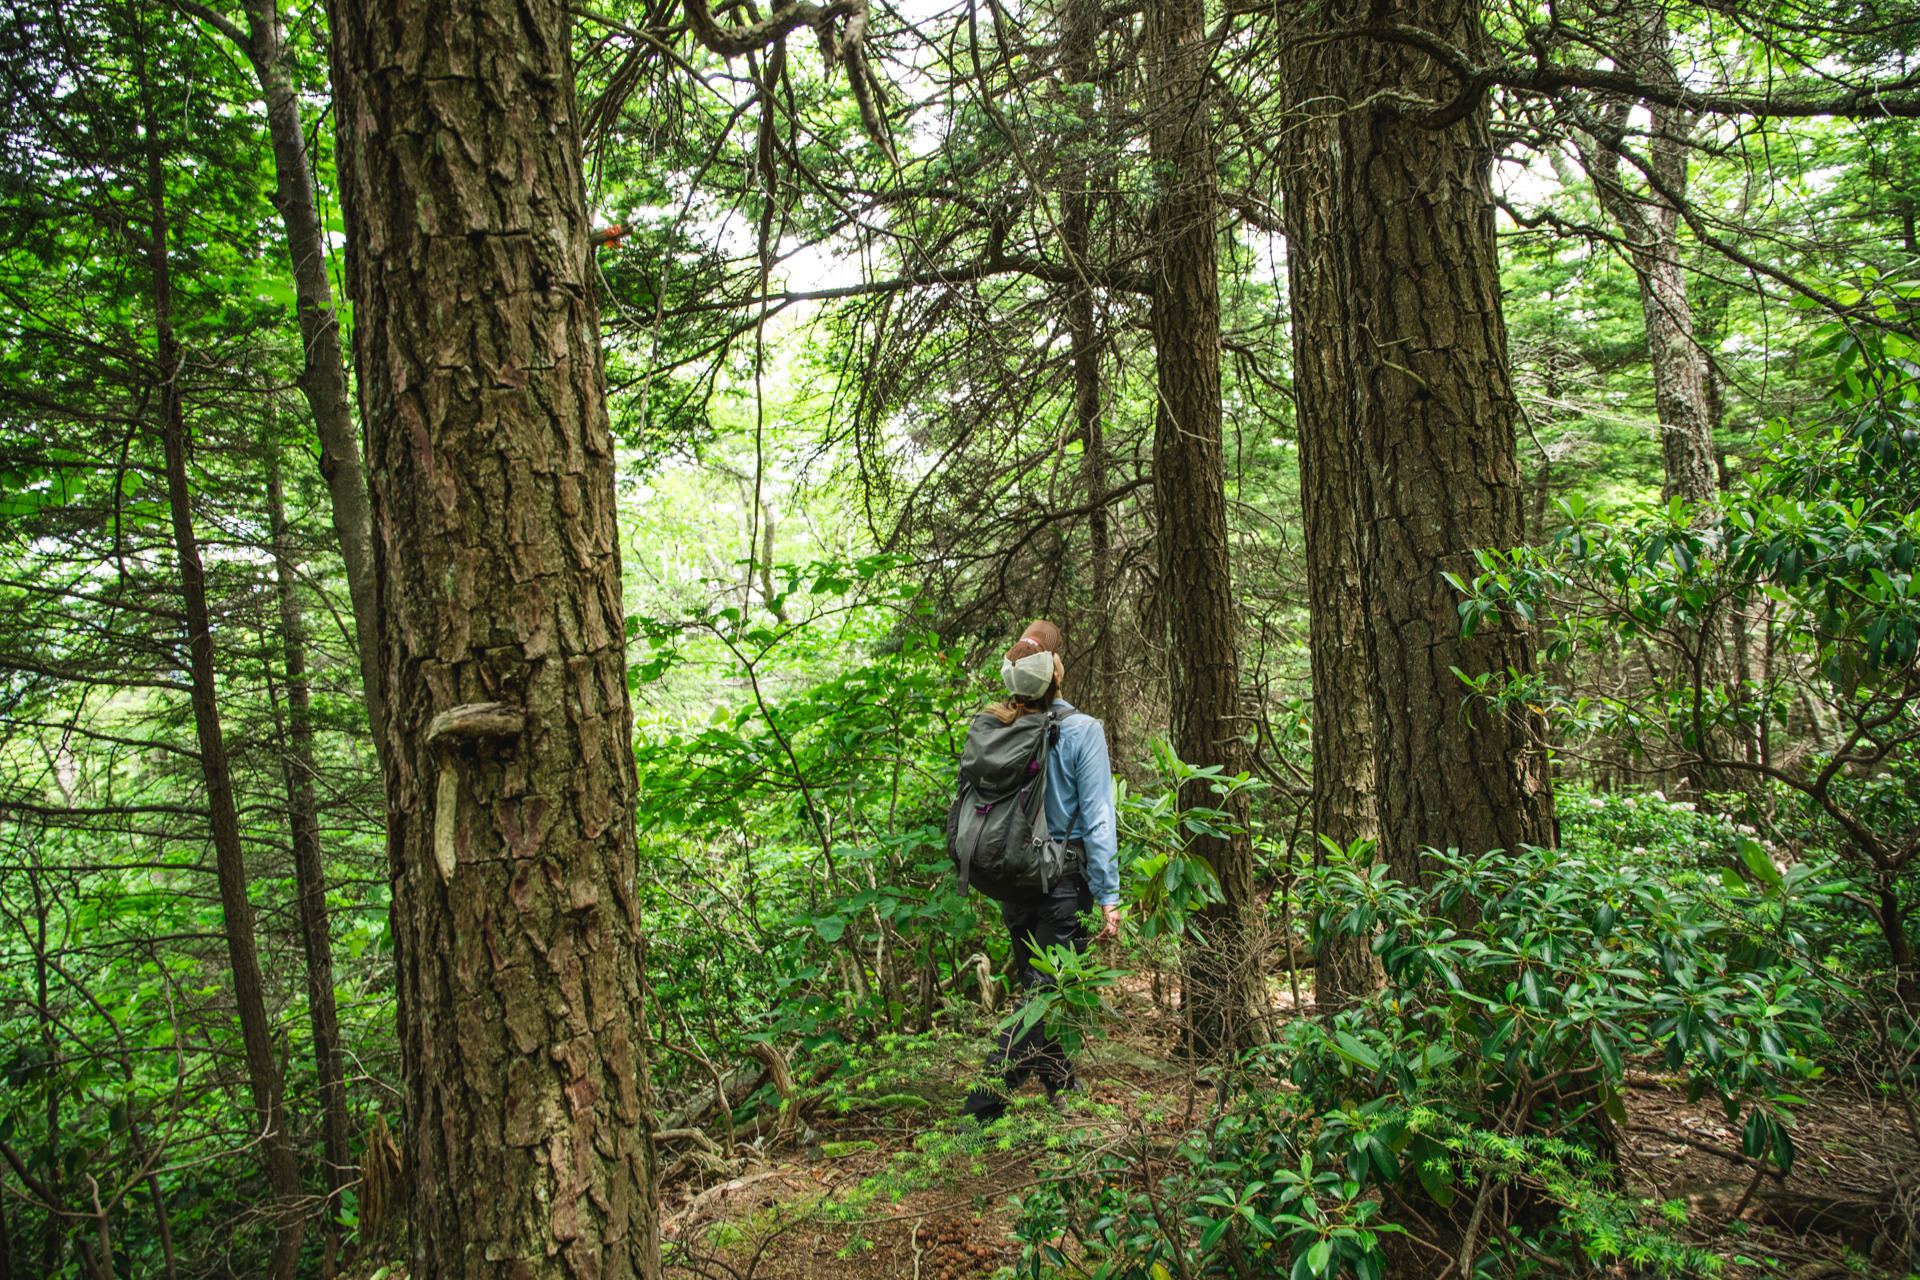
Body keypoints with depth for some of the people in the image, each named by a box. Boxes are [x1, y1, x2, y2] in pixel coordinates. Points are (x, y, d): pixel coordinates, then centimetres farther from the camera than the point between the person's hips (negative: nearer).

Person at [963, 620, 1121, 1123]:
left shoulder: (997, 729, 0)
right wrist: (1108, 896, -10)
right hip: (1063, 879, -5)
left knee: (1035, 991, 17)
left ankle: (1065, 1094, 31)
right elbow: (1096, 818, -13)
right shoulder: (1082, 731, -12)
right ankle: (983, 1106, -8)